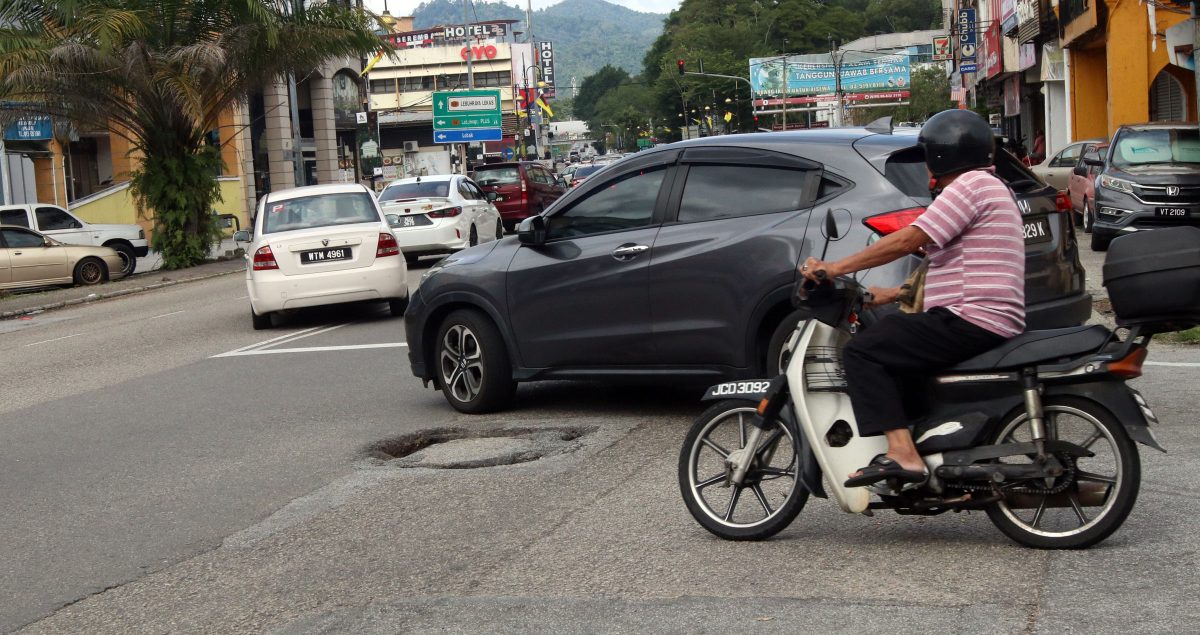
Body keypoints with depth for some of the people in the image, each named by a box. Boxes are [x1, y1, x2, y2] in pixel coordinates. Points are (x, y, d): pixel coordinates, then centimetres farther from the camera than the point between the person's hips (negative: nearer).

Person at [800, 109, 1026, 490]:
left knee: (862, 352, -15)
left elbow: (908, 240, -17)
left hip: (971, 322, -11)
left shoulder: (970, 185, -9)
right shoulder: (989, 187, 25)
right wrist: (891, 295, 23)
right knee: (890, 348, 25)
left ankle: (902, 455, -27)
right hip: (997, 326, 11)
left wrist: (835, 268, -13)